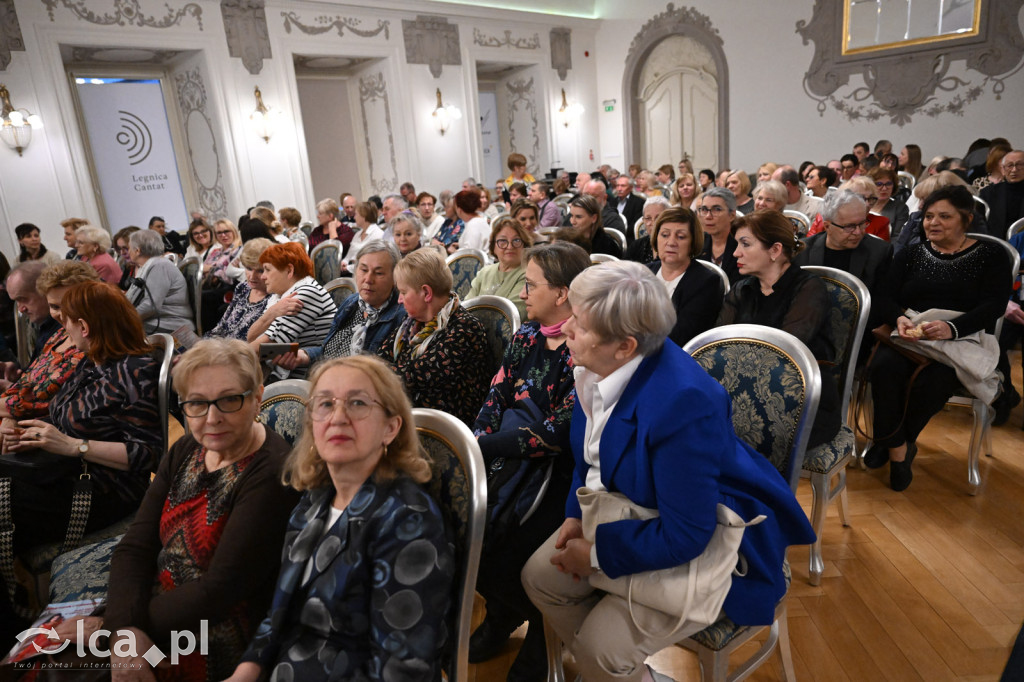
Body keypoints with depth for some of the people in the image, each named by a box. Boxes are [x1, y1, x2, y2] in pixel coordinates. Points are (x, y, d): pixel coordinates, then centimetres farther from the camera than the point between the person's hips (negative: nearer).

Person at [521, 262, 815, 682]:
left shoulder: (681, 403, -36)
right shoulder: (599, 367, -11)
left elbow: (684, 536, -30)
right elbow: (590, 453, 8)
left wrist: (597, 555, -20)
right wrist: (577, 513, -5)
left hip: (706, 542, -8)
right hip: (626, 512, 8)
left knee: (601, 646, -16)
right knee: (539, 575, 2)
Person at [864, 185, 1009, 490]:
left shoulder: (990, 255, 8)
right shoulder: (910, 254, 17)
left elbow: (994, 305, -6)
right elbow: (887, 297, 6)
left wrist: (952, 328, -26)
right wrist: (899, 318, -19)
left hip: (963, 340, -2)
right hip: (909, 336, 2)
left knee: (933, 379, -34)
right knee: (884, 366, -32)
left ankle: (890, 443, -10)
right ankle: (898, 448, -15)